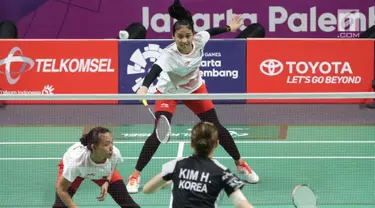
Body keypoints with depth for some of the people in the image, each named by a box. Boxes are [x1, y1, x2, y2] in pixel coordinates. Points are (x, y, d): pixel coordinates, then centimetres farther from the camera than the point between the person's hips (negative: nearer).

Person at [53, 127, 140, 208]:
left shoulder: (115, 154, -35)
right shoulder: (76, 160, -45)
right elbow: (61, 189, -33)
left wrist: (107, 181, -21)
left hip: (103, 171, 3)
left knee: (126, 200, -6)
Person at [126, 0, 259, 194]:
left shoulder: (199, 40, -25)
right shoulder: (169, 54, -39)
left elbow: (211, 31, -2)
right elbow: (155, 69, -57)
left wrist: (229, 28, 15)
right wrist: (144, 87, -76)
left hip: (195, 88, 4)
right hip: (169, 92, -4)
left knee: (216, 127, 8)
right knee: (159, 133, -17)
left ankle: (240, 164, 27)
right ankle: (135, 175, -6)